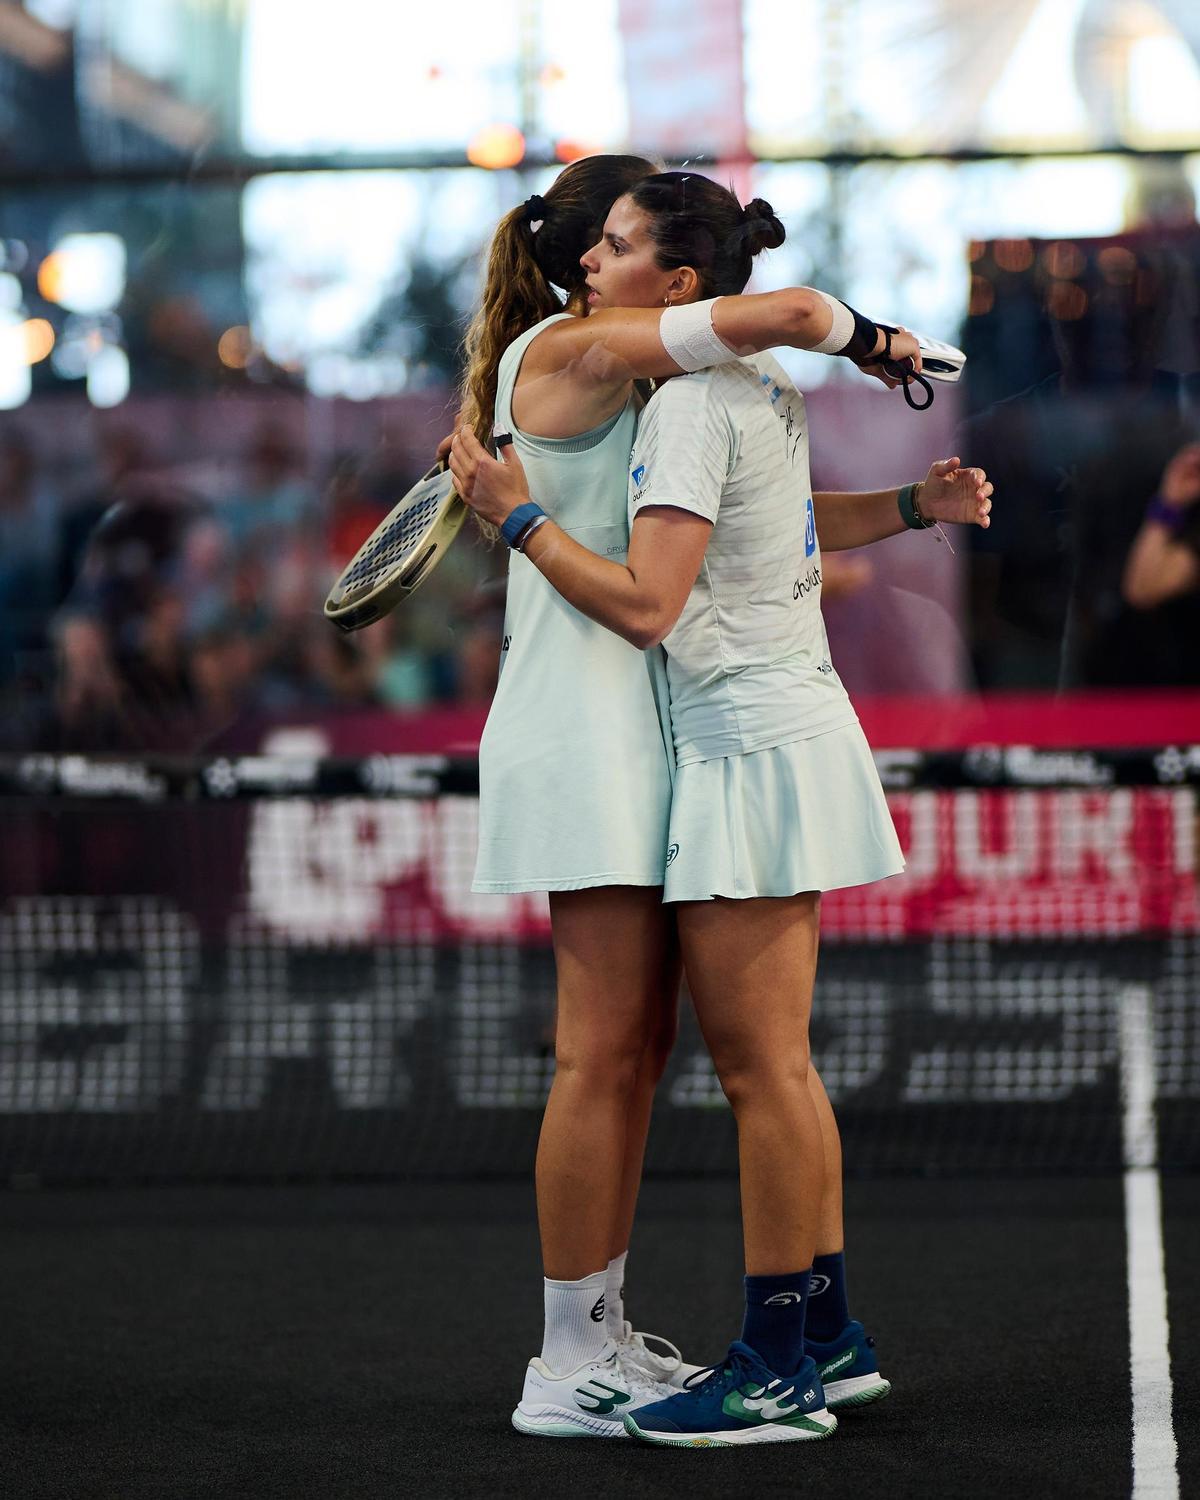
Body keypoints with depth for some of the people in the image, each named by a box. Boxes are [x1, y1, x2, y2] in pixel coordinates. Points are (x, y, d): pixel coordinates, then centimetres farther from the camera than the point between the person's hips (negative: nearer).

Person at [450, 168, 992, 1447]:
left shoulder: (691, 406, -16)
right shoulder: (761, 389, 12)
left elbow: (646, 604, -24)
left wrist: (519, 517, -17)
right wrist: (917, 505, 20)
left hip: (754, 743, -10)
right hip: (786, 730, 10)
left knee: (760, 1067, -6)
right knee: (768, 1064, 14)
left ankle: (776, 1367, -1)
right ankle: (828, 1339, 19)